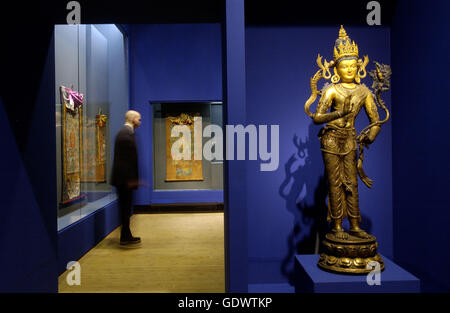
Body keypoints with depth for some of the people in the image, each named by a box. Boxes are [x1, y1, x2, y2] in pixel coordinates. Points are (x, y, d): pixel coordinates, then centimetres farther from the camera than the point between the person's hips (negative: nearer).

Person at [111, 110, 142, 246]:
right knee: (125, 208, -2)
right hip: (125, 178, -10)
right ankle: (125, 238, 7)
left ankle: (126, 236, 23)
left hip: (122, 177, 10)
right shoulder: (127, 133, -15)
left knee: (125, 208, 14)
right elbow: (129, 157, -21)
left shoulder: (123, 132, 16)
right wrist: (131, 178, -20)